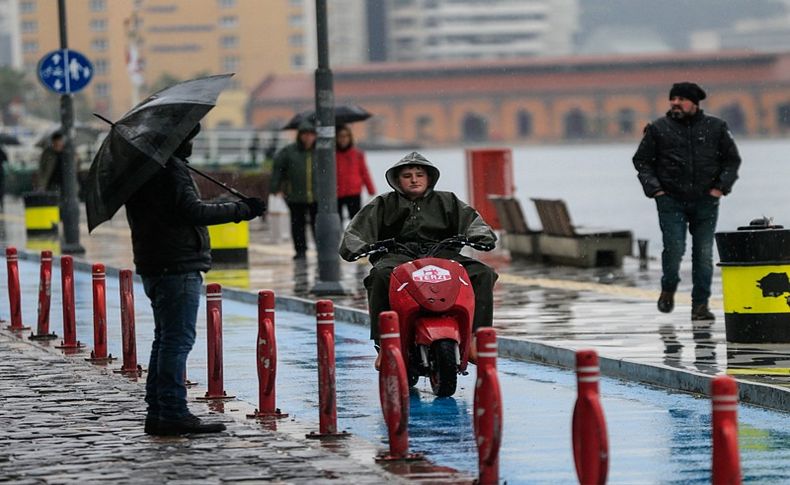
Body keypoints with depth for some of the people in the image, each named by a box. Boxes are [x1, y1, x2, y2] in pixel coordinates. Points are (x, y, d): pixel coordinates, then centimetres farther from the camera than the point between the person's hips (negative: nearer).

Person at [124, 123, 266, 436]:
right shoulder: (172, 169, -15)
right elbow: (194, 212, -20)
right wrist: (242, 210, -13)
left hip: (154, 267, 10)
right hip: (177, 268, -10)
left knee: (166, 339, 16)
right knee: (178, 340, -9)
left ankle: (157, 411, 19)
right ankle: (173, 414, -11)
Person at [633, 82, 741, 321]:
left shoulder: (715, 128, 5)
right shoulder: (659, 129, 2)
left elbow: (732, 159, 13)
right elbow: (642, 161, 8)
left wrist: (721, 186, 0)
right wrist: (653, 187, -5)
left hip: (705, 202, 1)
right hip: (671, 201, -1)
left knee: (703, 254, 0)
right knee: (674, 248, -11)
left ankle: (700, 304, 8)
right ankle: (668, 289, 17)